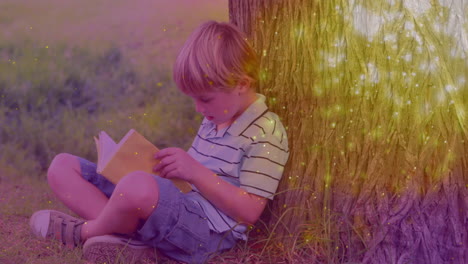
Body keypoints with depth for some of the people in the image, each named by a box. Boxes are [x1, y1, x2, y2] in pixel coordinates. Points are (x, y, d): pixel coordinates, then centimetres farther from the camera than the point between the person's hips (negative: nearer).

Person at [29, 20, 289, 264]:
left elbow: (249, 211, -14)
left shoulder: (267, 133, -8)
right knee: (63, 166, 6)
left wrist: (196, 172, -18)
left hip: (206, 230, -9)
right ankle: (126, 237, -16)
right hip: (169, 205, 9)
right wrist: (169, 168, 6)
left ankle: (86, 231, -8)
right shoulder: (215, 118, 18)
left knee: (138, 186, -43)